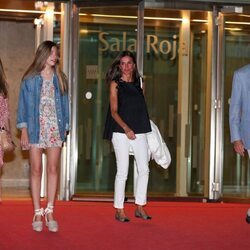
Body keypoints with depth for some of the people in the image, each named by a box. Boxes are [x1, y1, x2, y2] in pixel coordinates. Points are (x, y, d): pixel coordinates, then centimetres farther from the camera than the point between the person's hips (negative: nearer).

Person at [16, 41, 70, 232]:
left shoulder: (60, 79, 10)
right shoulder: (30, 79, 3)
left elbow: (64, 103, 10)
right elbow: (24, 103, 3)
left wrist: (65, 128, 3)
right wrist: (24, 128, -5)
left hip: (55, 128, 2)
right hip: (36, 128, -2)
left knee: (53, 169, 0)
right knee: (36, 170, -1)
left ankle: (49, 212, 4)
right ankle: (38, 213, 4)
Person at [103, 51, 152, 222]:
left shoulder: (138, 83, 13)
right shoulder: (115, 84, 1)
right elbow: (114, 112, -4)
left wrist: (144, 125, 6)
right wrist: (126, 128, -16)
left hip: (139, 131, 4)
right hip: (121, 131, -4)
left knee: (144, 169, 1)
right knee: (123, 171, -3)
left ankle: (140, 207, 12)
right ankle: (119, 210, 6)